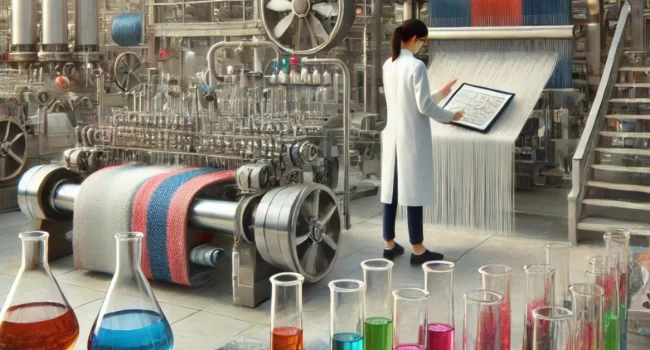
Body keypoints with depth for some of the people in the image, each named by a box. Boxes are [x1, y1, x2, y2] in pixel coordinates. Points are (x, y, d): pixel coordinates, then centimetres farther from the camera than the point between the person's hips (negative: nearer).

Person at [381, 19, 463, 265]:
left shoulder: (388, 65, 9)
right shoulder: (416, 66, -15)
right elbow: (423, 106, -16)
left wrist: (440, 95, 21)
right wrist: (450, 116, 0)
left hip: (393, 134, 7)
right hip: (412, 137, -7)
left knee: (392, 189, 11)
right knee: (413, 191, -2)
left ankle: (389, 245, 18)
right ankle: (418, 250, 6)